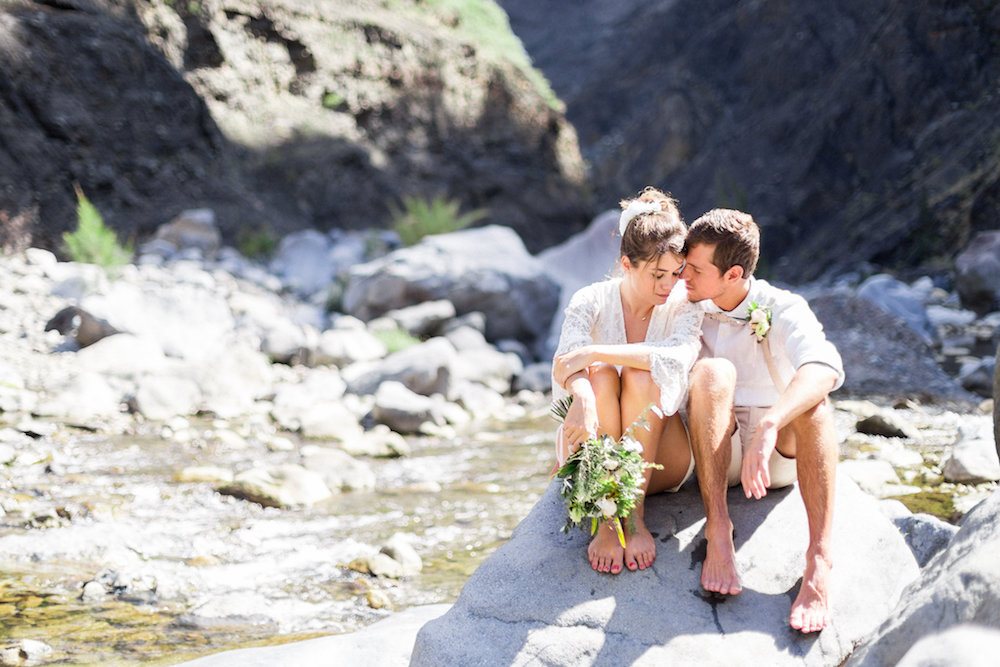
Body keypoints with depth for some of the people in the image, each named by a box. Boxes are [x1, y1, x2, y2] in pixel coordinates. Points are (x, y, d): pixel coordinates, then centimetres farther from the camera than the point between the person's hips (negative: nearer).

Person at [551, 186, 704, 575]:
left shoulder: (683, 306, -7)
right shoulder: (590, 302, -7)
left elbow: (680, 358, -31)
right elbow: (567, 365, -26)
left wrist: (592, 353, -35)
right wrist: (582, 399, -50)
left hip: (661, 460, 0)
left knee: (641, 376, -28)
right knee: (600, 375, -29)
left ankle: (635, 516, -27)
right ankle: (606, 521, -31)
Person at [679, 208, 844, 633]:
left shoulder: (783, 310, -10)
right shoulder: (688, 311, 2)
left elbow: (826, 369, -31)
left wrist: (767, 430, -47)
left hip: (783, 454, -1)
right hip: (716, 453, 1)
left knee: (810, 394, -33)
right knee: (713, 372, -27)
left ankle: (819, 559, -45)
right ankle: (717, 530, -36)